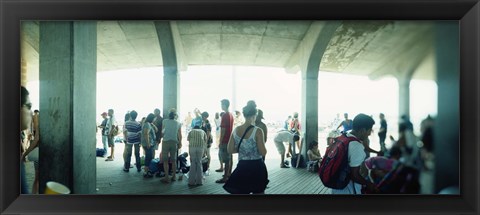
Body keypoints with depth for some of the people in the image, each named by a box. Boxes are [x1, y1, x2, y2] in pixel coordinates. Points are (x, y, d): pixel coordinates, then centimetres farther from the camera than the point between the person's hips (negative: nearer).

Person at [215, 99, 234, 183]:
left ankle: (225, 178, -3)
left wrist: (220, 142, -15)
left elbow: (223, 130, -19)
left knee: (226, 160, -7)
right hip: (230, 140, 9)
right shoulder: (231, 115, 11)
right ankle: (229, 174, 25)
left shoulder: (225, 115, -16)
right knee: (229, 158, 15)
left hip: (225, 140, -9)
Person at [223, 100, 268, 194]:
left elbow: (230, 150, 3)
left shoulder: (236, 130, -1)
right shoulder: (257, 131, -15)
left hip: (242, 167, 4)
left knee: (241, 191, 14)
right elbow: (263, 152, -14)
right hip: (256, 167, -3)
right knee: (258, 191, 13)